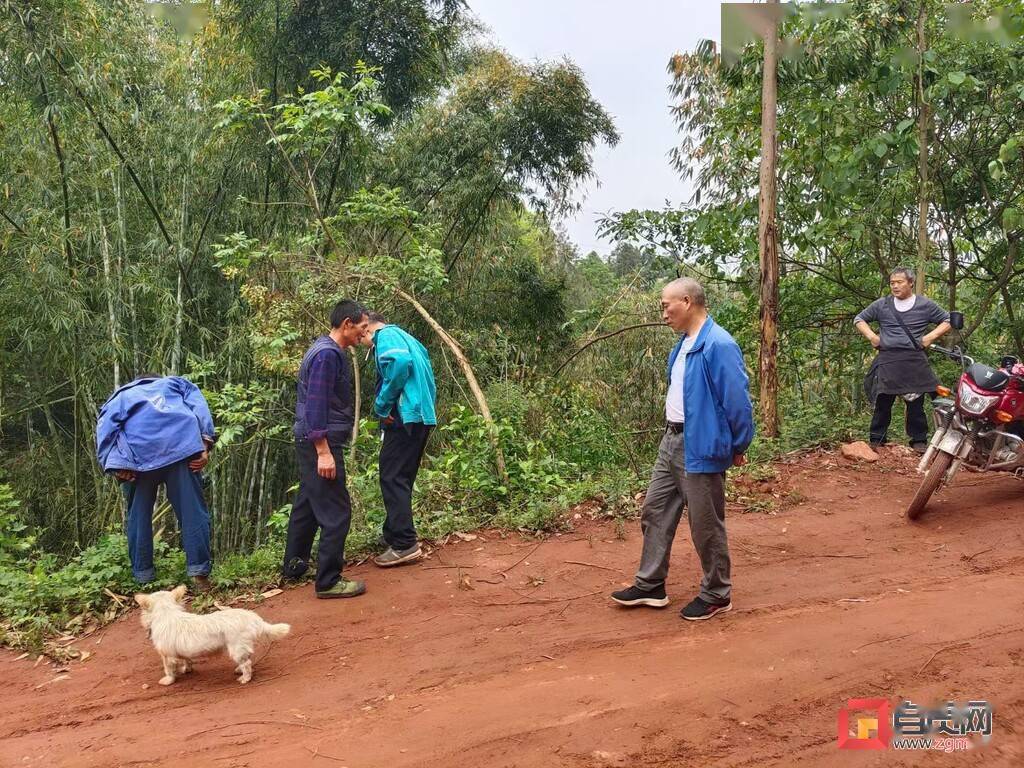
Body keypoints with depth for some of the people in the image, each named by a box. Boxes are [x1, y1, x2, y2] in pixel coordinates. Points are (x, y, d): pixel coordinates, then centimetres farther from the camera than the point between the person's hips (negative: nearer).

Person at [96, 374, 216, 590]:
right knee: (193, 511, 2)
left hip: (137, 453, 1)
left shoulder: (122, 395, 33)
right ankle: (199, 573, -5)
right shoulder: (176, 382, 34)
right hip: (181, 447, -1)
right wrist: (205, 445, 1)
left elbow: (105, 426, 12)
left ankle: (143, 577, 15)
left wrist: (113, 465, 1)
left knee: (139, 515, 13)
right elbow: (200, 408, 12)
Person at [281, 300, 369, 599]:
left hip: (310, 441, 11)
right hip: (320, 441, -11)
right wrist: (323, 451, -23)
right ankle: (328, 581, -1)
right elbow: (315, 405, -22)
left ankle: (294, 565, 32)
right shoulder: (327, 354, -17)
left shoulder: (327, 350, 14)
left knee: (307, 503, 20)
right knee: (336, 511, -7)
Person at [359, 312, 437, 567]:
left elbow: (399, 362, -25)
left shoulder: (386, 335, -3)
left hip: (405, 417, -10)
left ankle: (405, 545, -6)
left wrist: (382, 406, -18)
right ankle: (395, 536, 23)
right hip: (423, 417, 10)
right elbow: (429, 382, 24)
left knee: (392, 478, -6)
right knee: (400, 479, 15)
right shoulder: (408, 340, 25)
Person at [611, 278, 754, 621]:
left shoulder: (719, 345, -21)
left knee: (706, 526, 5)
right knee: (655, 512, 15)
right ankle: (650, 585, 28)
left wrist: (738, 446, -11)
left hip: (701, 448, -10)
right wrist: (673, 433, 19)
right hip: (672, 441, 10)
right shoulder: (684, 344, 10)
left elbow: (737, 400, -19)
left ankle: (717, 595, 23)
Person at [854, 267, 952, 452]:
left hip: (915, 361, 0)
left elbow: (948, 321, 15)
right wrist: (871, 336, 3)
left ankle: (919, 440, 10)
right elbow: (859, 319, 18)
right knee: (883, 401, 1)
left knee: (916, 402, 1)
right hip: (887, 360, 1)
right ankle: (877, 440, 8)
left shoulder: (925, 305, 7)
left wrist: (932, 336, 0)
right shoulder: (881, 305, 9)